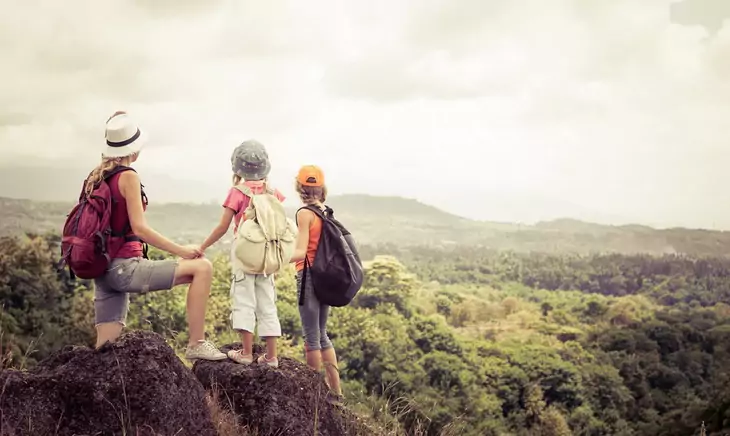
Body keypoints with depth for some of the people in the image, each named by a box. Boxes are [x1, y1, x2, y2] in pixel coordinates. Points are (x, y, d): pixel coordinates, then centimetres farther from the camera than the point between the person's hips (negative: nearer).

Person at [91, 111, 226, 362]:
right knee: (202, 268, -8)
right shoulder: (128, 177, -9)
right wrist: (181, 250, -12)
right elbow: (139, 227, -18)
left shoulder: (95, 177, 14)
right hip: (124, 267, -9)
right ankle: (196, 344, -9)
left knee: (105, 349, 10)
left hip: (104, 270, 9)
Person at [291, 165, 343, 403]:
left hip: (309, 275, -7)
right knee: (322, 334, 16)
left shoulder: (305, 213, -11)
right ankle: (335, 390, 19)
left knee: (312, 336, 1)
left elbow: (301, 252, -19)